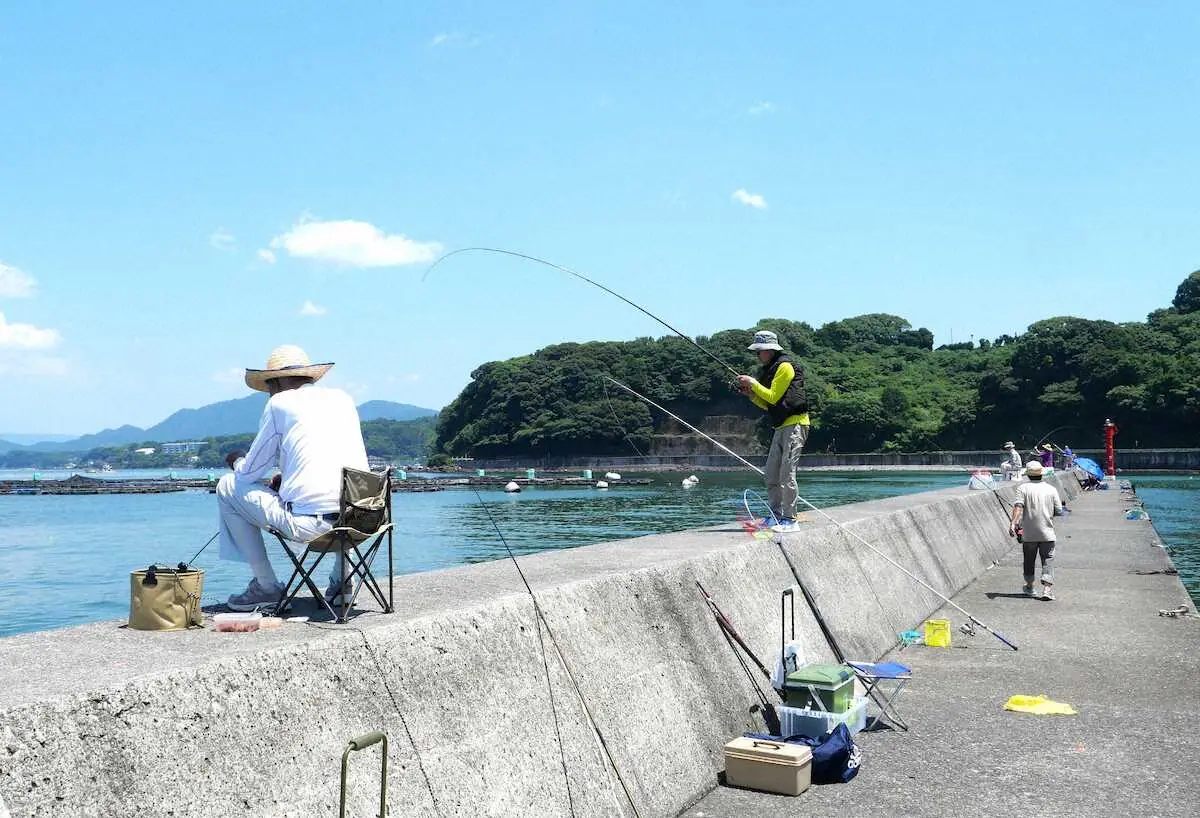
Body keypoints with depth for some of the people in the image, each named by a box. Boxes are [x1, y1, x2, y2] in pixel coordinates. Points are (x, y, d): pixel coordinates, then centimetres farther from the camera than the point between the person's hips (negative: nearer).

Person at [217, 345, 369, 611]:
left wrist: (237, 461, 31)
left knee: (228, 488, 16)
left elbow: (250, 472, 9)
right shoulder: (342, 398, 18)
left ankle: (266, 586, 17)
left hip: (309, 524, -6)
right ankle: (341, 581, 29)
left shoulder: (279, 403, 3)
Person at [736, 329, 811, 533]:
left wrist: (753, 383, -7)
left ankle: (790, 519, -10)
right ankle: (776, 515, 15)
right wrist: (751, 393, 7)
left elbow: (773, 397, -14)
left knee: (787, 473, -12)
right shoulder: (769, 370, 19)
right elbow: (768, 405, 20)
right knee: (771, 473, 9)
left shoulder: (785, 366, -9)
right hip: (782, 427, 10)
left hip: (795, 425, -10)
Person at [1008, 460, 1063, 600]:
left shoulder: (1023, 488, -3)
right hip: (1047, 533, 0)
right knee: (1048, 560, 2)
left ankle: (1029, 586, 28)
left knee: (1029, 560, 14)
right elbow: (1059, 511, 3)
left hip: (1028, 533, 0)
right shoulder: (1051, 489, 2)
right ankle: (1047, 588, -11)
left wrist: (1013, 522, -24)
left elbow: (1018, 506, -17)